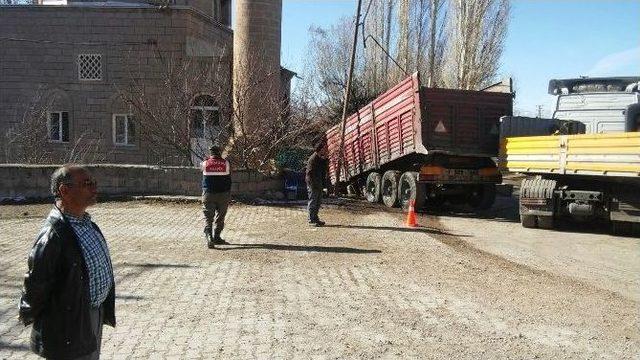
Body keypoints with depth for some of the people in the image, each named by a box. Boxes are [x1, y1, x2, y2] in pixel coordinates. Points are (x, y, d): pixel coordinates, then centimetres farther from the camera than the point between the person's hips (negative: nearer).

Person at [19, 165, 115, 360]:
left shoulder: (87, 223, 3)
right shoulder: (53, 235, -26)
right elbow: (35, 285, -19)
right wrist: (28, 317, -4)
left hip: (94, 316, 8)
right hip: (70, 328, -8)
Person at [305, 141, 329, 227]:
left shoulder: (321, 158, 12)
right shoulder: (313, 158, -16)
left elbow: (325, 168, 16)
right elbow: (309, 173, -19)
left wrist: (325, 159, 5)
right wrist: (313, 184, -20)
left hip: (319, 183, 10)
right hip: (313, 184, -10)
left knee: (318, 201, 15)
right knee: (313, 202, -4)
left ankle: (315, 218, 25)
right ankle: (312, 220, 2)